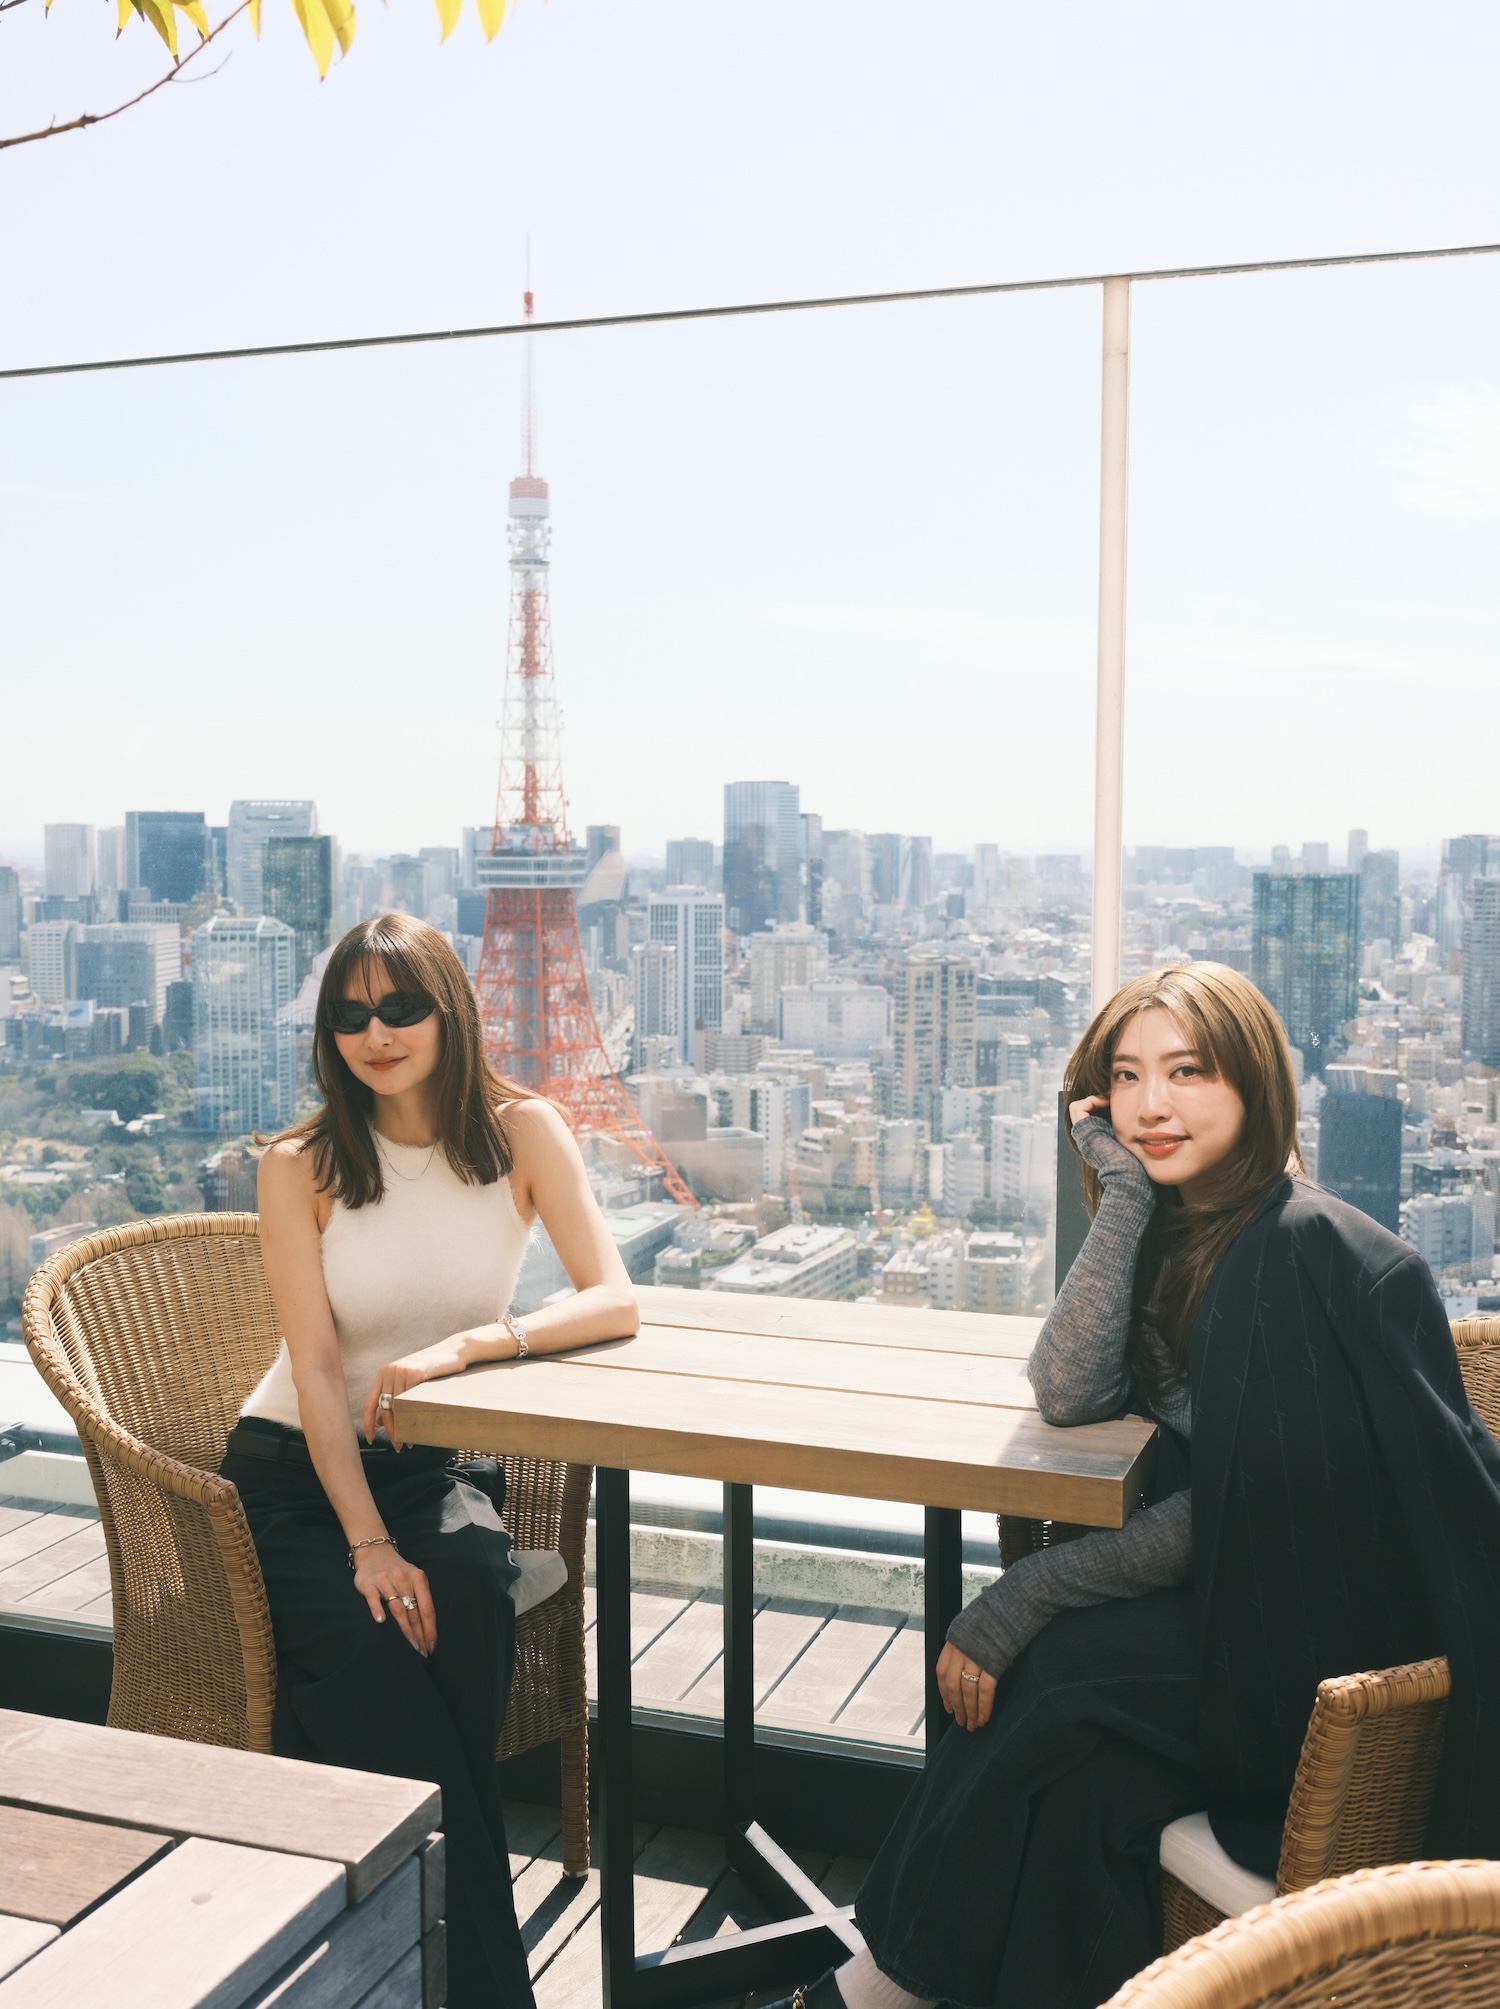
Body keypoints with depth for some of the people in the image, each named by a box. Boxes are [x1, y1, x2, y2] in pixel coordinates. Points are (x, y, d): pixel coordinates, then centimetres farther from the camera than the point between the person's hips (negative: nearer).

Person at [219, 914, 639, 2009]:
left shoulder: (521, 1131, -5)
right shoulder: (300, 1166, -6)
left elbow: (616, 1302, -14)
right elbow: (317, 1368, -11)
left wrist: (466, 1345, -28)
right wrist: (369, 1545, -21)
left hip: (437, 1464, 1)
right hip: (296, 1468, -1)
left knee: (466, 1582, -31)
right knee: (373, 1650, -27)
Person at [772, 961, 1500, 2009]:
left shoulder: (1313, 1250, -20)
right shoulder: (1175, 1229, 5)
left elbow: (1240, 1511, -20)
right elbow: (1070, 1393, -9)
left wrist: (1021, 1602, -20)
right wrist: (1126, 1195, -13)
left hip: (1336, 1640, -6)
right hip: (1237, 1598, 7)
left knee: (1053, 1670, -21)